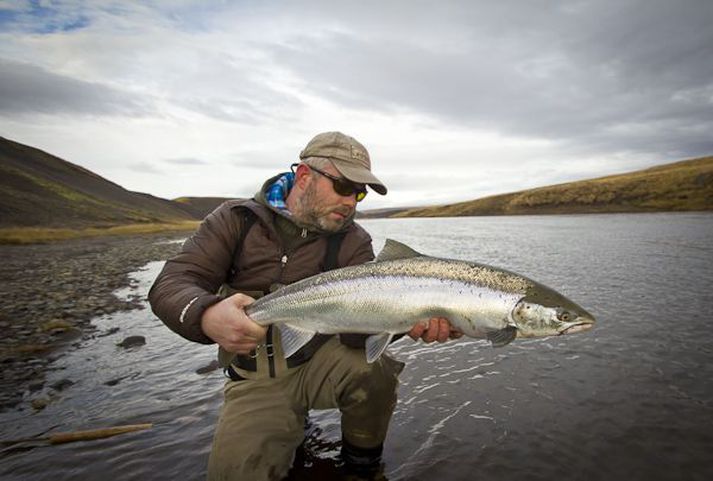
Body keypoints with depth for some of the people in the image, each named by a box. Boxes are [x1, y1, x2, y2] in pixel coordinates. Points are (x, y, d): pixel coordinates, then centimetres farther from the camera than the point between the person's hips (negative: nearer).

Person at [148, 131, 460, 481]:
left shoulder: (352, 241, -6)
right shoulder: (238, 219, -5)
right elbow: (170, 284, -13)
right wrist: (207, 315, -37)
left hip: (320, 361, 1)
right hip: (256, 380, 0)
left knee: (374, 369, -28)